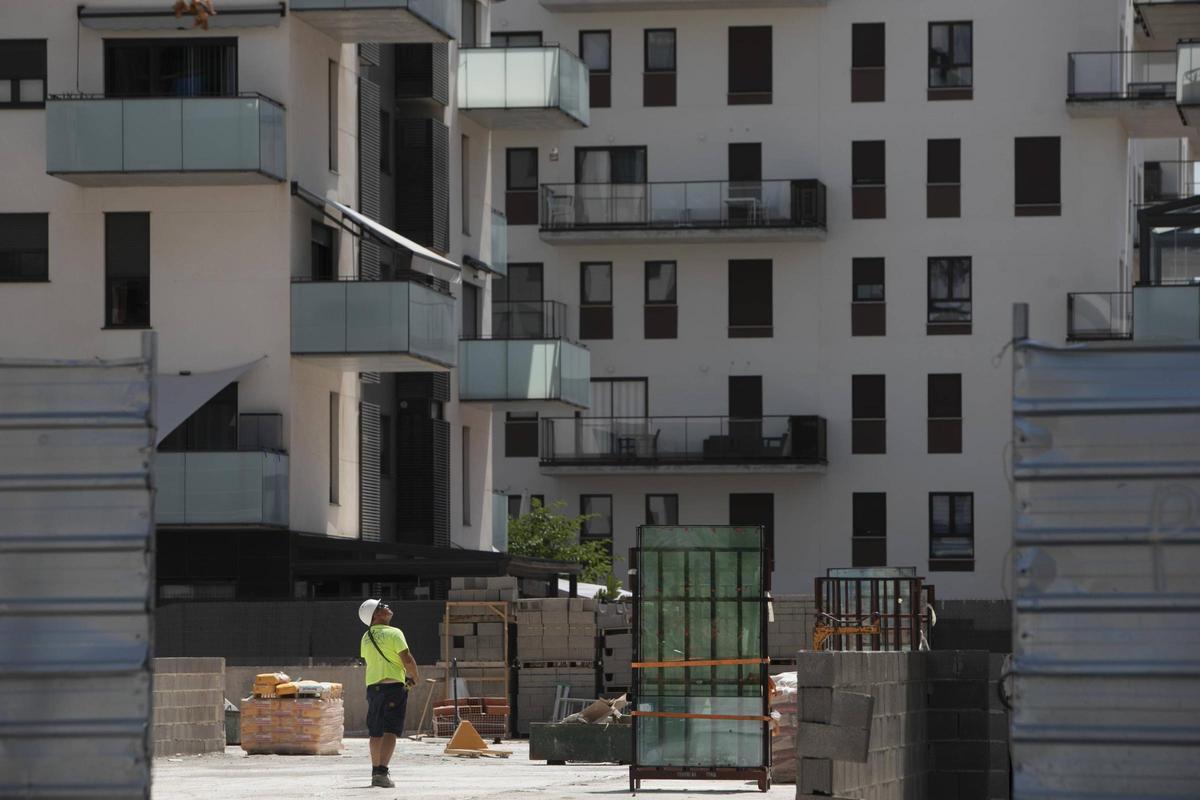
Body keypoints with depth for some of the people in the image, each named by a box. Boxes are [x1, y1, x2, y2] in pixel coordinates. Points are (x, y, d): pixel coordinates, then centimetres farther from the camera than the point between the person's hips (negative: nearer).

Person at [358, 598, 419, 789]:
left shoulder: (366, 638, 11)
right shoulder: (393, 633, -10)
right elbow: (407, 660, -15)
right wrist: (414, 677, 5)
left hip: (372, 685, 6)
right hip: (393, 686, -6)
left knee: (375, 732, 14)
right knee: (390, 731, -10)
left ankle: (376, 772, 20)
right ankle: (382, 771, -21)